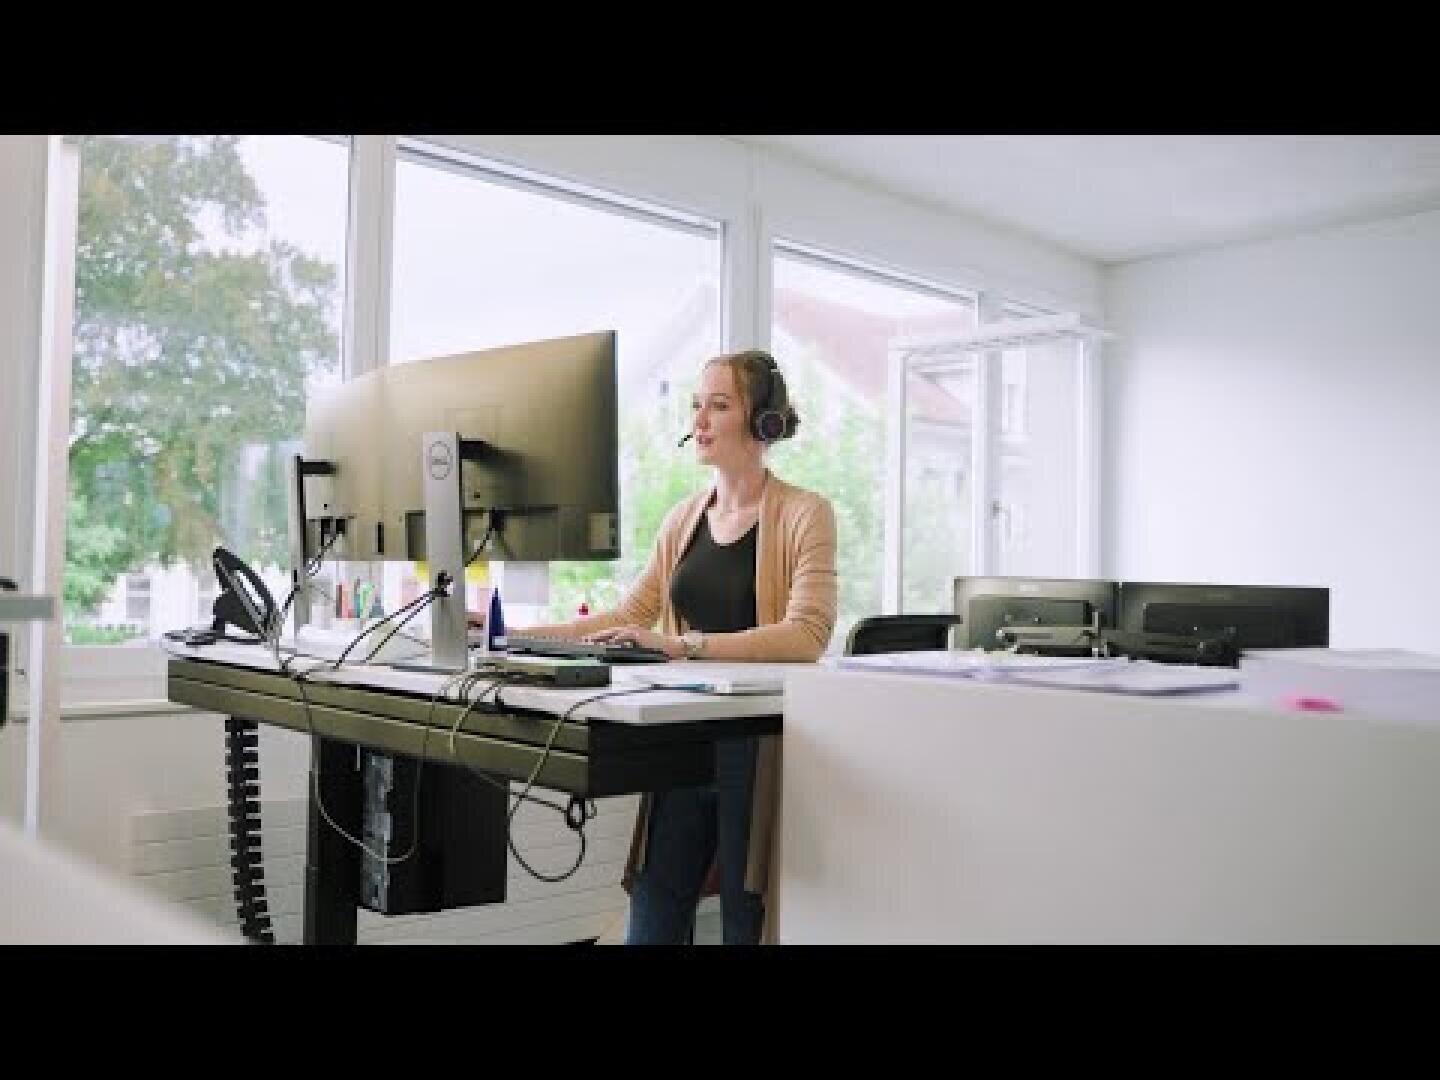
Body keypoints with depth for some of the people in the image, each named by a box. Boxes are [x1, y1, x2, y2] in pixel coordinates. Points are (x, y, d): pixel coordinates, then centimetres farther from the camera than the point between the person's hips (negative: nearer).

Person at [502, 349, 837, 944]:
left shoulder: (805, 514, -6)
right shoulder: (683, 518, 12)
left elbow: (806, 635, -18)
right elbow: (633, 614, 15)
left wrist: (684, 643, -26)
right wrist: (528, 634, 5)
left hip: (757, 744, -5)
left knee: (746, 923, 4)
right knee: (651, 921, 5)